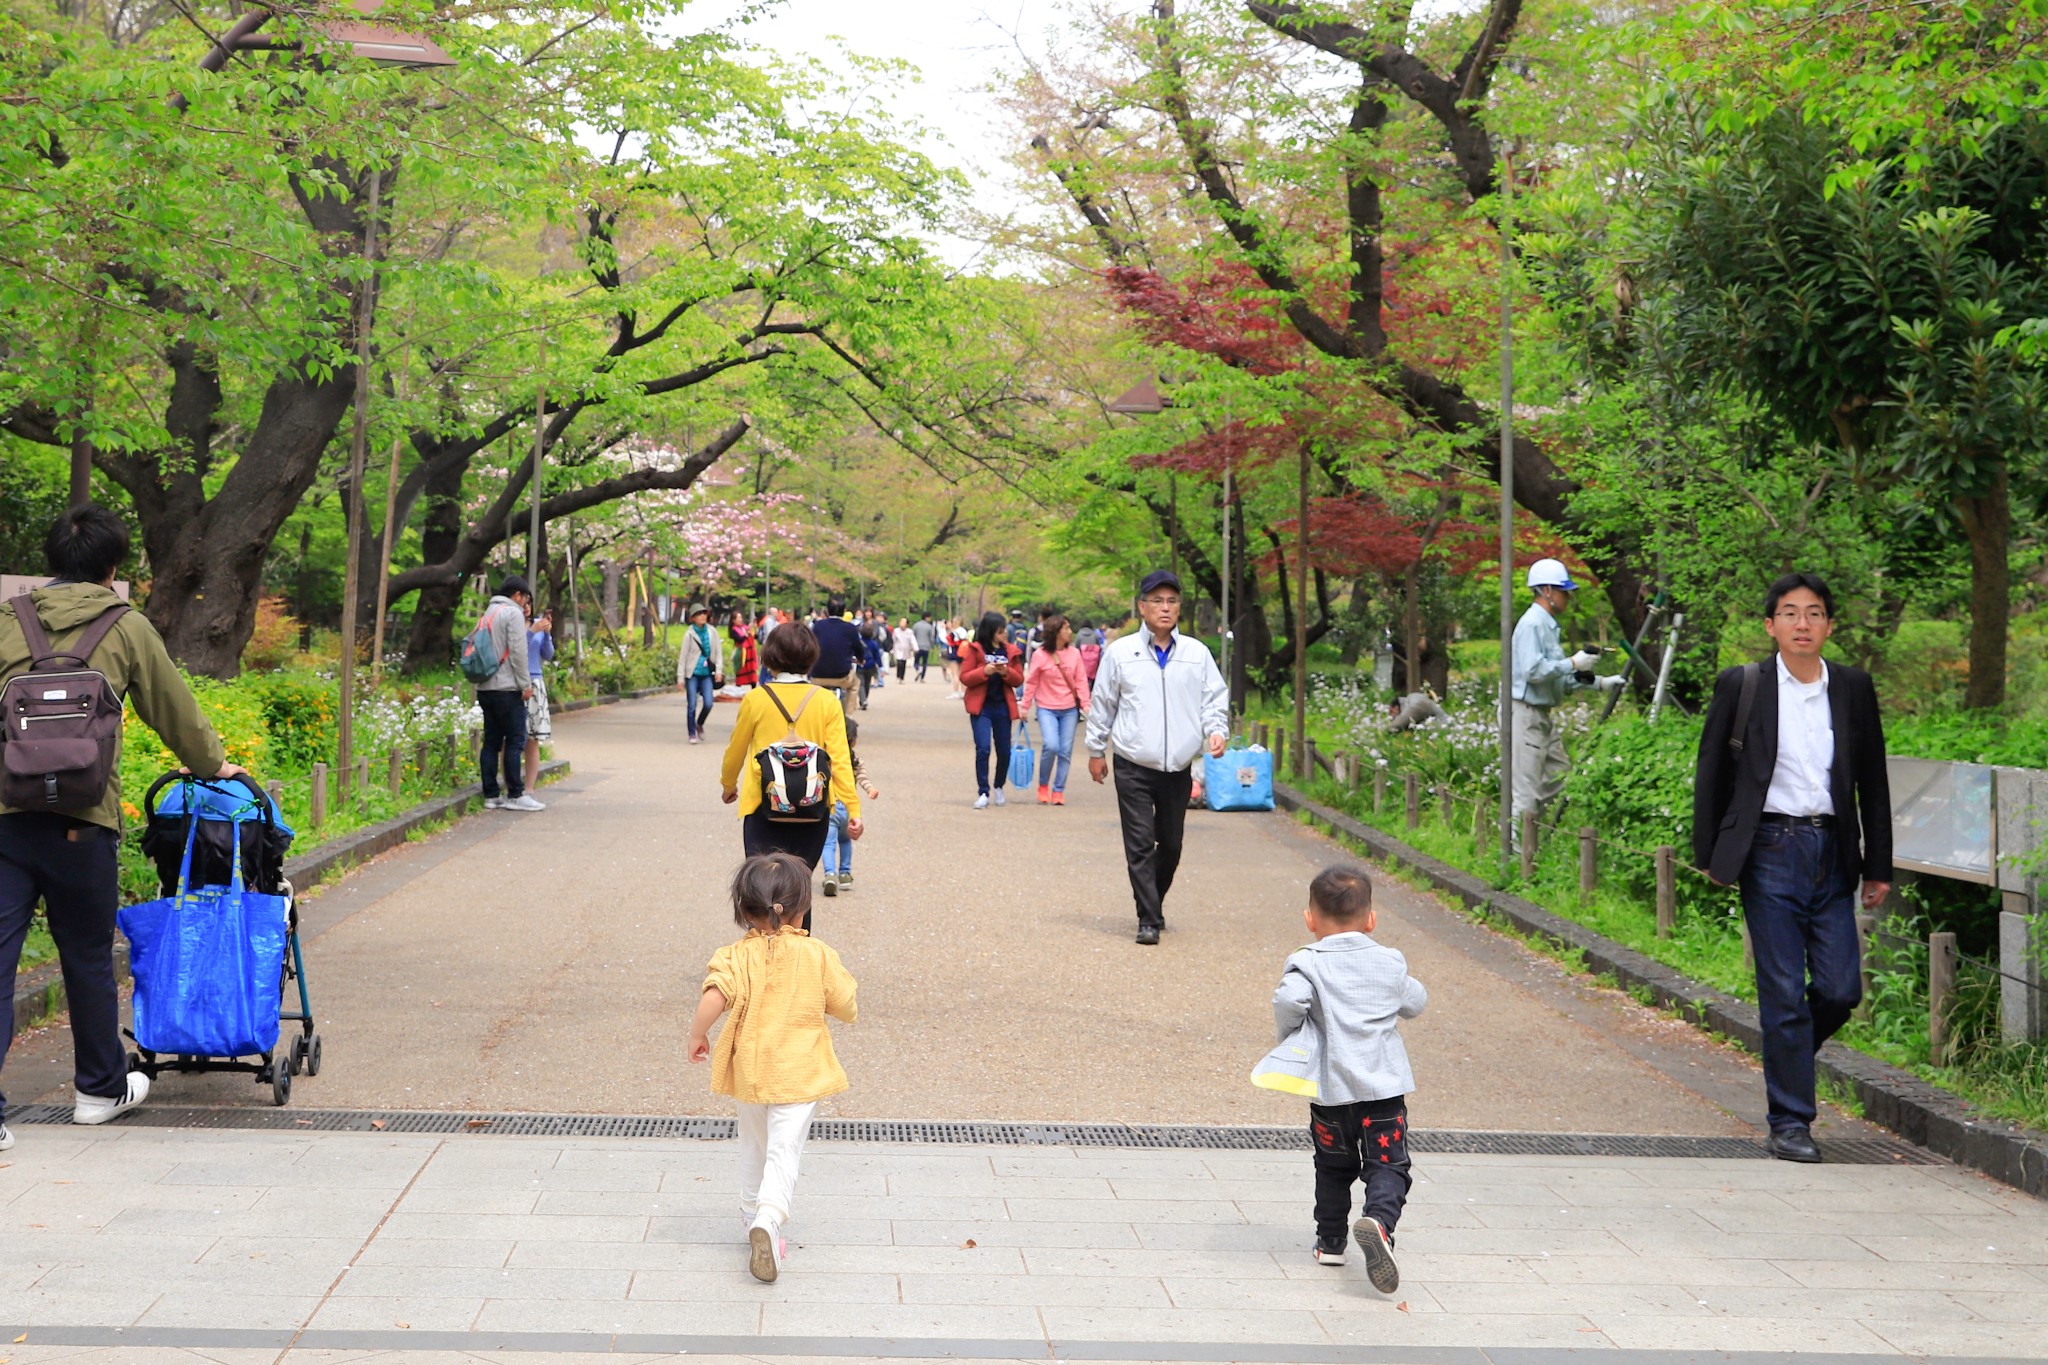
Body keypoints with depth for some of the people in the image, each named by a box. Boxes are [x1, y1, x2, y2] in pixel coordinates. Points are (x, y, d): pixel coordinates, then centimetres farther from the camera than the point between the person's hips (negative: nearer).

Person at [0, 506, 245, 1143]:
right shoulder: (127, 628, 5)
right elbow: (173, 708, 16)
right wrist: (214, 764, 33)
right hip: (82, 824, -1)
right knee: (89, 958, 14)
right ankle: (100, 1089, 30)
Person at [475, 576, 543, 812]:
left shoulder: (489, 613, 19)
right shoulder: (513, 613, -8)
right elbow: (517, 651, -13)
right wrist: (525, 684, -10)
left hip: (485, 687, 9)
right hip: (506, 687, -9)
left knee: (492, 741, 8)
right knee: (515, 740, -5)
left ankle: (491, 795, 7)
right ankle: (515, 795, -6)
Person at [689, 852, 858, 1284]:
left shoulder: (734, 957, -9)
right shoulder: (818, 956, -7)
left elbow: (712, 999, -26)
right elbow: (849, 1010, 0)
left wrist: (697, 1037, -9)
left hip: (748, 1070, 2)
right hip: (799, 1074, -2)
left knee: (753, 1149, 21)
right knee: (785, 1152, -4)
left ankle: (753, 1218, 34)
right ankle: (769, 1220, -27)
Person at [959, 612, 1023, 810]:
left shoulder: (1009, 651, 8)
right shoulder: (974, 649, -2)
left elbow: (1019, 679, 9)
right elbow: (965, 677, -5)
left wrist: (1007, 672, -11)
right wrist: (985, 671, -19)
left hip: (1003, 706, 4)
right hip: (981, 706, -4)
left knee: (1004, 751, 8)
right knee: (983, 748, -14)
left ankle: (998, 788, 30)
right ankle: (983, 793, -8)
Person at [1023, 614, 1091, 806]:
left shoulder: (1074, 653, 2)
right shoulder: (1040, 655, -6)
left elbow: (1081, 680, 4)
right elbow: (1031, 682, 0)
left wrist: (1085, 704, -4)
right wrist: (1025, 707, 1)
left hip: (1070, 710, 3)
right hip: (1047, 709, -3)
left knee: (1065, 751, 2)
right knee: (1050, 746, -18)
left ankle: (1058, 790, 13)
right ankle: (1043, 785, 4)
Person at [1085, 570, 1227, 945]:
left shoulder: (1197, 653, 4)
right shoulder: (1120, 653, 0)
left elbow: (1214, 699, 11)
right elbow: (1102, 703, 9)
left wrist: (1216, 731, -8)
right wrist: (1096, 750, 12)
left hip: (1178, 769, 3)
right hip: (1133, 768, -2)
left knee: (1171, 845, 12)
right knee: (1140, 845, -6)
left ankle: (1154, 904, 32)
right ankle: (1149, 920, -2)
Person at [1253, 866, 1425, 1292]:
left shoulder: (1308, 963, -4)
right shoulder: (1390, 962, 6)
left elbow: (1289, 1001, -22)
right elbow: (1416, 1002, 20)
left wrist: (1288, 1034, -3)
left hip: (1330, 1088, 0)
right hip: (1383, 1085, 0)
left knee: (1333, 1167, 19)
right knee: (1387, 1165, -3)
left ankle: (1330, 1241, 26)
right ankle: (1378, 1218, -31)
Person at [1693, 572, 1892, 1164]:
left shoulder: (1854, 688, 7)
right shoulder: (1741, 686, 0)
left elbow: (1872, 778, 12)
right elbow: (1712, 772, 5)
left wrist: (1878, 865, 11)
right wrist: (1711, 854, 2)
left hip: (1832, 851, 3)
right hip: (1771, 852, -3)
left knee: (1841, 989, 0)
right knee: (1784, 991, -2)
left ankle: (1786, 1054, 31)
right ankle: (1789, 1120, 7)